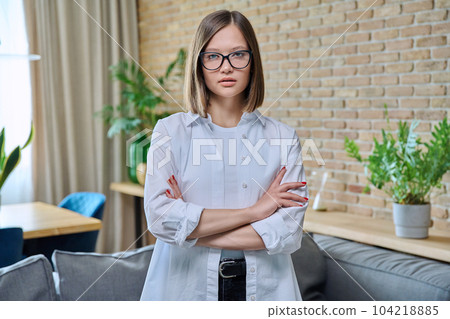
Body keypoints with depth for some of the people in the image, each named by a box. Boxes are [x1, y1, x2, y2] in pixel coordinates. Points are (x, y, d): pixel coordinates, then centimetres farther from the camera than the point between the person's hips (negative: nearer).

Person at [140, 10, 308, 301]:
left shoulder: (282, 138, -3)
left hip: (264, 288, 1)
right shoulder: (170, 132, -4)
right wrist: (253, 211, -16)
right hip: (185, 287, 0)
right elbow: (160, 218, -16)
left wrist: (190, 229, -15)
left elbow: (289, 232, -12)